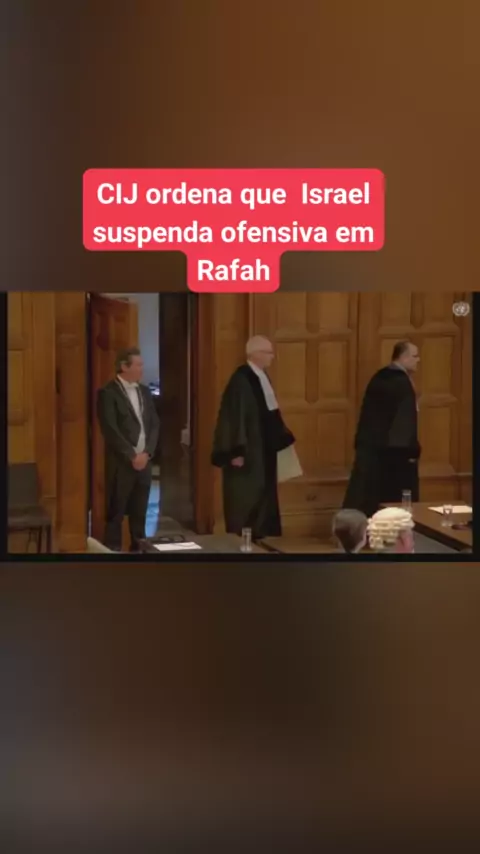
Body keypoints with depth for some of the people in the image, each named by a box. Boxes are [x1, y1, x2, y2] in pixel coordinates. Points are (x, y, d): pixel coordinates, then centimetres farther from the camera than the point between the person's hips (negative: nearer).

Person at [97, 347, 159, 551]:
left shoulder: (145, 391, 13)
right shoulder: (108, 393, -7)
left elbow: (154, 424, 10)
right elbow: (111, 430, -14)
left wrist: (146, 453, -3)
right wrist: (132, 456, -14)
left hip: (144, 461, 6)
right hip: (121, 463, -6)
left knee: (139, 512, 10)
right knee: (116, 513, 0)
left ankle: (139, 549, 18)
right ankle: (113, 549, 7)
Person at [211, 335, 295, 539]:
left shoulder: (261, 377, 10)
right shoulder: (241, 380, -19)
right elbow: (235, 416, -21)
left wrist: (283, 437, 19)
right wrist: (235, 452, -23)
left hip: (263, 450, 10)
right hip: (246, 452, -10)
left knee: (262, 498, 14)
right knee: (246, 501, -3)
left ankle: (258, 538, 22)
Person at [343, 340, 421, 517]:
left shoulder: (378, 378, 10)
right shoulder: (402, 382, -16)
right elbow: (406, 421, -19)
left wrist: (362, 444, 19)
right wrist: (412, 451, -13)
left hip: (369, 448, 8)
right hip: (395, 451, -8)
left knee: (366, 501, 8)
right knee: (397, 507, 3)